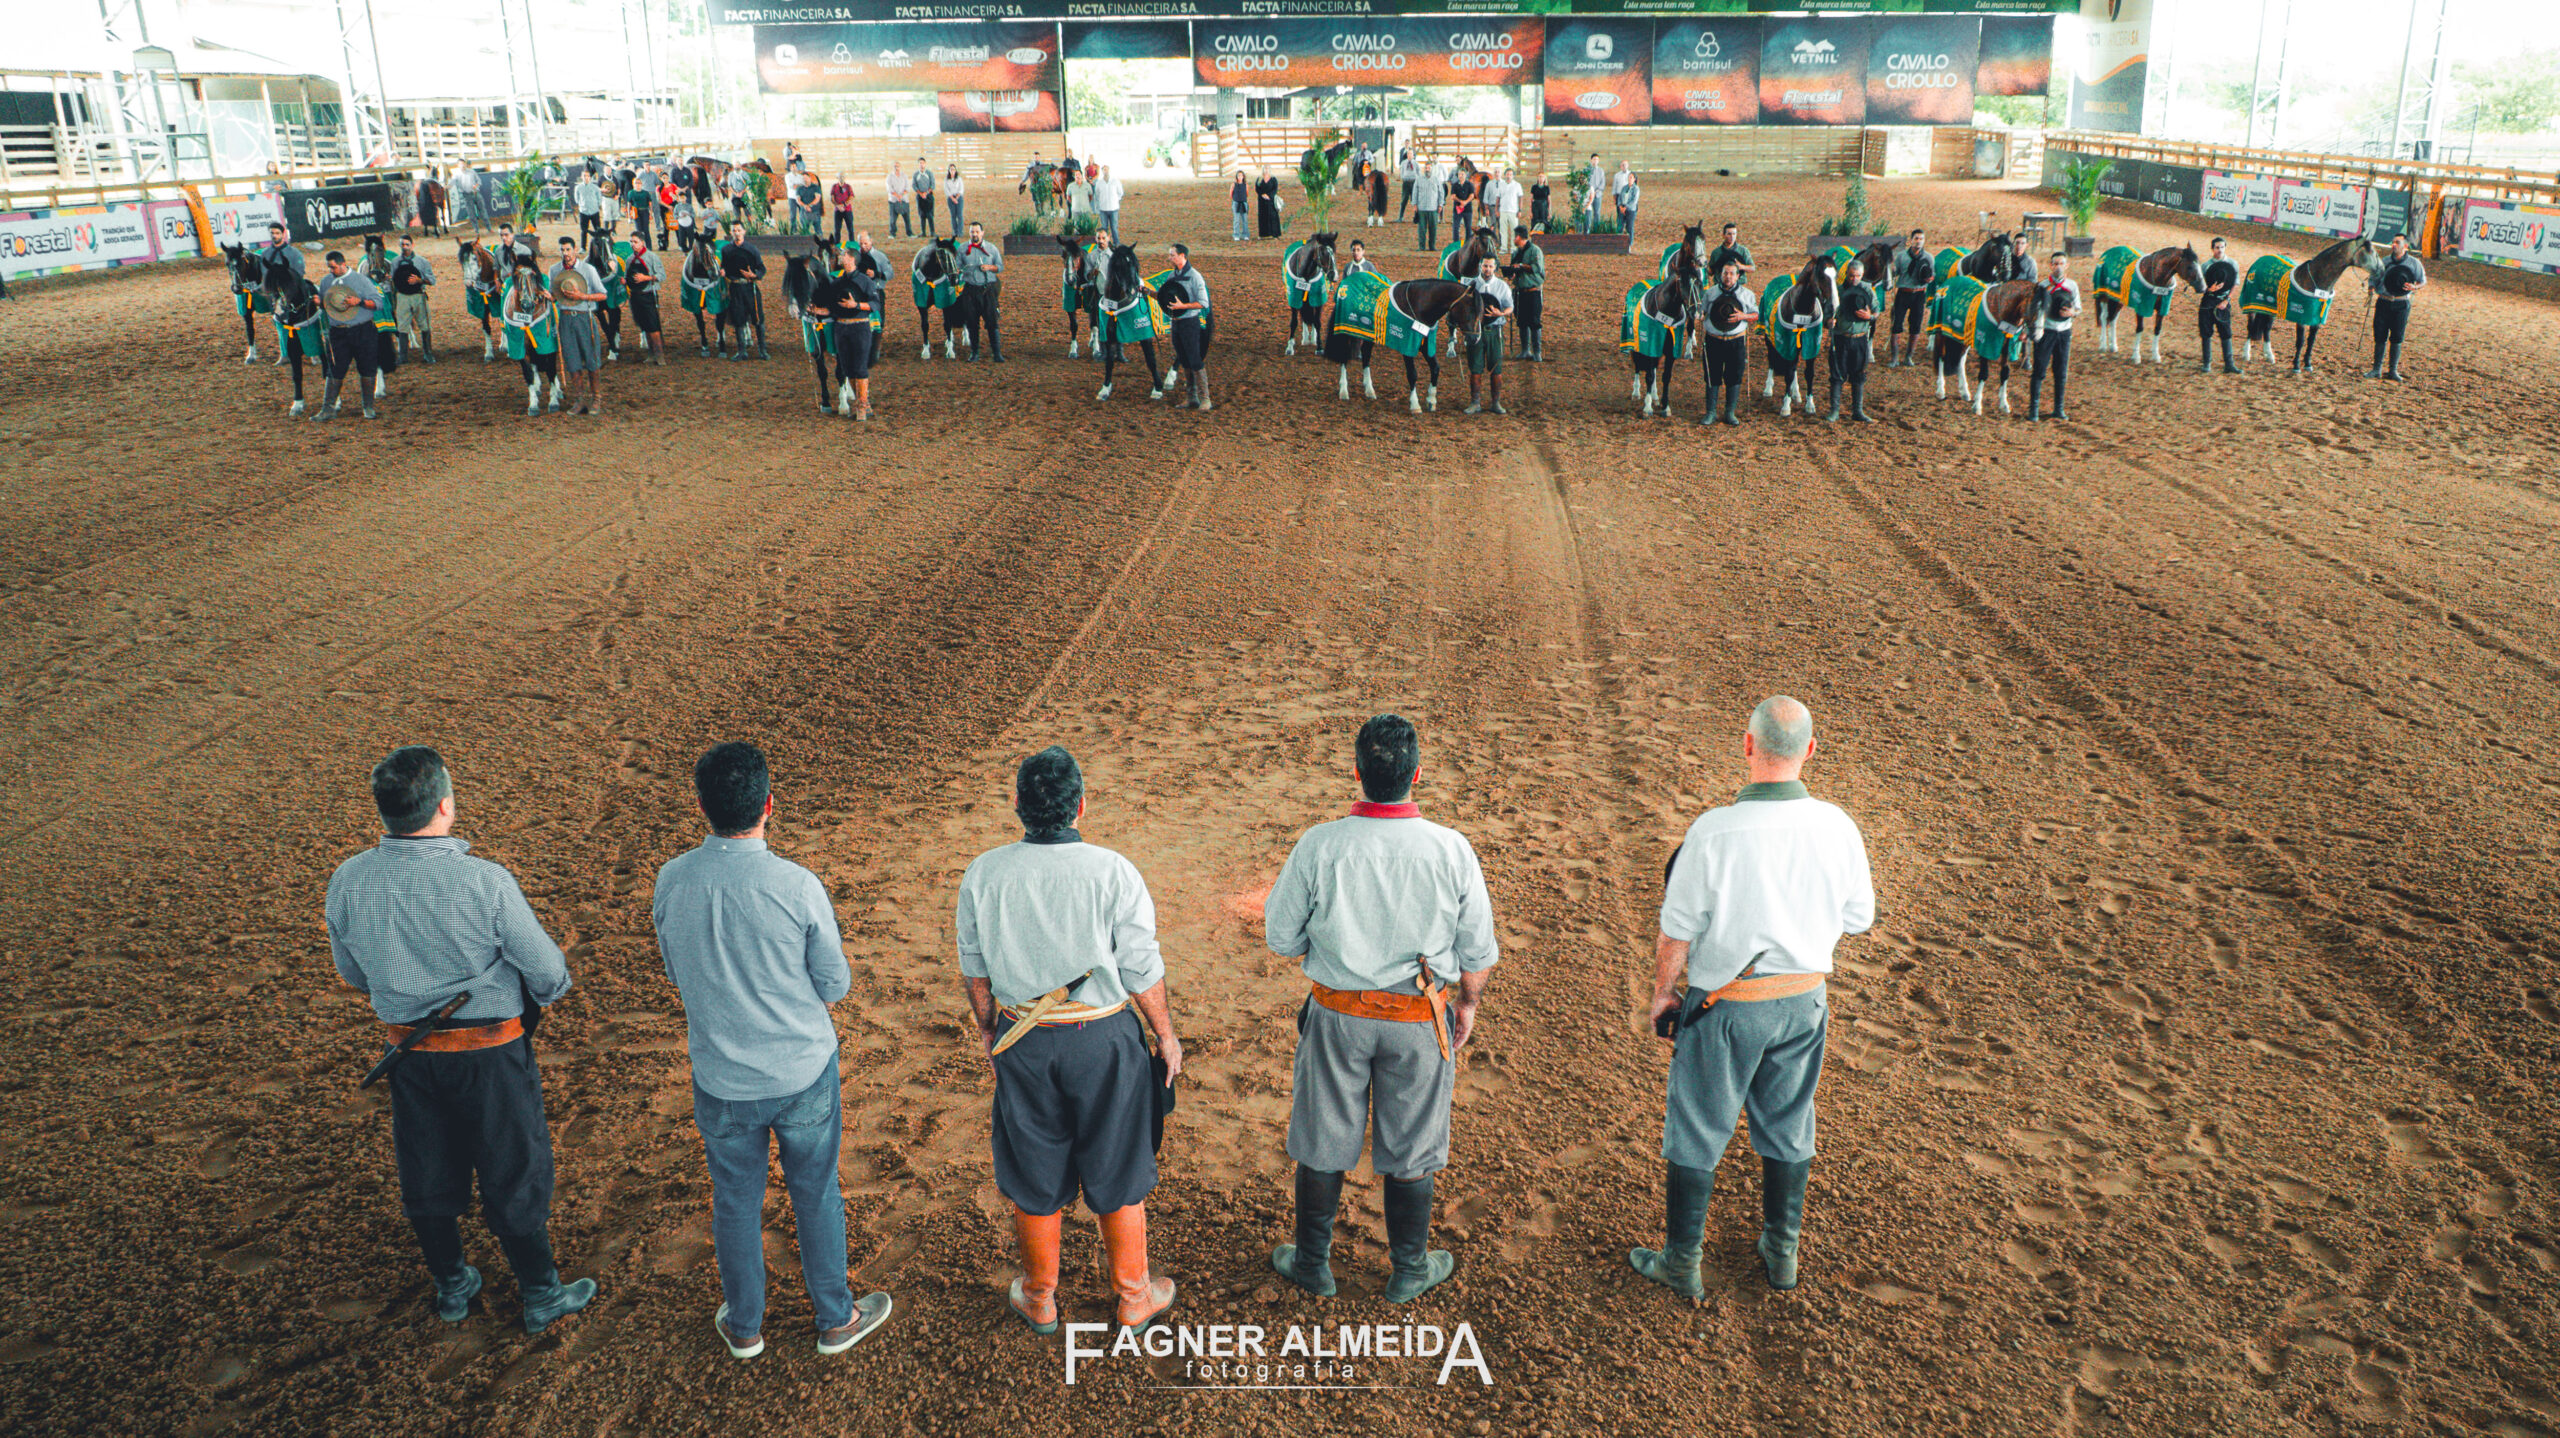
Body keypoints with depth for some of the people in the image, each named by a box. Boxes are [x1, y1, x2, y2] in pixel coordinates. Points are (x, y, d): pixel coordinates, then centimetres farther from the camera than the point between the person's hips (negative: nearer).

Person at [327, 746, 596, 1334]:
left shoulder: (347, 883, -11)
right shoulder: (485, 883, -25)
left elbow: (355, 976, 6)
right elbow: (548, 976, -17)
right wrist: (551, 985, 7)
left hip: (409, 1052, 4)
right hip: (490, 1053, -4)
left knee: (427, 1175, 22)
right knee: (513, 1176, 13)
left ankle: (451, 1286, 41)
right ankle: (541, 1295, 28)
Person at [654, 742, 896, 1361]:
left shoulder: (670, 883, -13)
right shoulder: (798, 887, -22)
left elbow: (677, 975, 3)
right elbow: (835, 985, -10)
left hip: (720, 1080, 2)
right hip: (803, 1072, -2)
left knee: (735, 1202, 21)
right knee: (816, 1197, 18)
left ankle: (743, 1326, 40)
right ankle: (835, 1319, 35)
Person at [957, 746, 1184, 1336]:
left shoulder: (981, 875, -9)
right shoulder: (1114, 873, -18)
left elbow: (975, 970, 3)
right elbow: (1143, 974, -11)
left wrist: (987, 1028, 19)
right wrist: (1166, 1035, 5)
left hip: (1021, 1043, 2)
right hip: (1104, 1040, -2)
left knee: (1033, 1175, 18)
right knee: (1117, 1173, 15)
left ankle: (1040, 1298, 35)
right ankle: (1133, 1297, 31)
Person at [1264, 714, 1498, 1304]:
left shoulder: (1318, 846, -17)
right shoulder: (1451, 850, -15)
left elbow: (1281, 937, -6)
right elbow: (1479, 950, -5)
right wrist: (1468, 1002, 13)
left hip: (1338, 1016, 0)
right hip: (1419, 1020, 0)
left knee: (1322, 1146, 18)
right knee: (1410, 1152, 17)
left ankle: (1313, 1264, 35)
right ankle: (1410, 1271, 34)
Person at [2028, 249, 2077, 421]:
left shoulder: (2072, 286, 5)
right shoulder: (2044, 285, -5)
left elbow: (2078, 308, 7)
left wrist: (2071, 312, -10)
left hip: (2064, 332, 3)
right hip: (2046, 331, -3)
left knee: (2061, 372, 7)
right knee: (2039, 370, -5)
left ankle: (2058, 409, 15)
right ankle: (2033, 409, 2)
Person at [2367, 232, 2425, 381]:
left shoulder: (2414, 263, 1)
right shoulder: (2384, 261, 5)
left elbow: (2423, 282, 8)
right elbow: (2374, 279, 9)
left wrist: (2414, 287, -13)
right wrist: (2368, 284, -13)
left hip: (2402, 305, -1)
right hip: (2384, 303, 1)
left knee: (2396, 338, 1)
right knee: (2380, 337, 1)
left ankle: (2393, 370, 10)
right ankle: (2376, 369, 9)